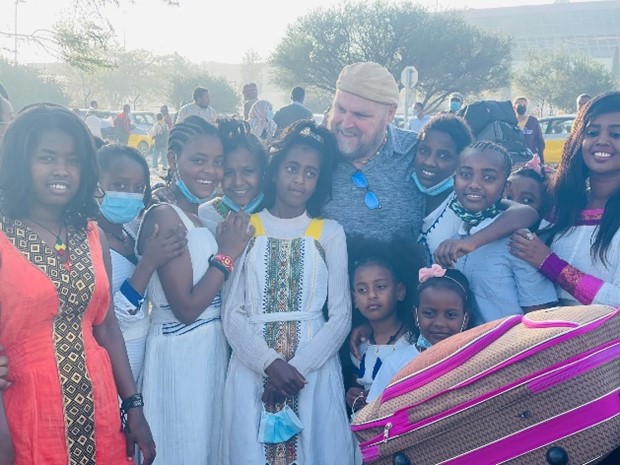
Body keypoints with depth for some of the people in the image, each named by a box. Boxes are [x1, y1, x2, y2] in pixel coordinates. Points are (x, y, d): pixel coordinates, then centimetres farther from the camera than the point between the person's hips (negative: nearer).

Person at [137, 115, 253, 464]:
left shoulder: (202, 219, 10)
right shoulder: (165, 217, -17)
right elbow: (186, 308, -21)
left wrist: (230, 247, 2)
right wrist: (227, 254, -16)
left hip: (213, 349, 9)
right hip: (180, 352, -9)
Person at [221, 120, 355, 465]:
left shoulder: (330, 233, 4)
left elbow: (341, 316, -1)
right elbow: (232, 313, -1)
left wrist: (297, 367, -13)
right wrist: (270, 363, -16)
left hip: (314, 369, 0)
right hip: (253, 367, 0)